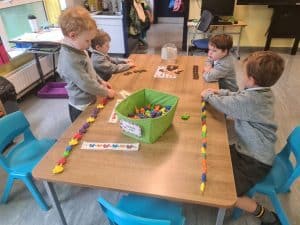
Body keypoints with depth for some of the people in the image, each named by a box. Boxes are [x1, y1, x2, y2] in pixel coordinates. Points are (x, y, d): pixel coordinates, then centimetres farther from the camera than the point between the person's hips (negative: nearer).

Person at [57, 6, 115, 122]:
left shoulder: (78, 49, 0)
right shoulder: (70, 60, -31)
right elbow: (87, 84, -28)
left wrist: (101, 82, 7)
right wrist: (106, 92, -16)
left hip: (89, 102, 9)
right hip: (82, 108, -9)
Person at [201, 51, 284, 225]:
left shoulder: (251, 100, -29)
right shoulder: (262, 92, 0)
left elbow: (224, 104, -16)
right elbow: (236, 97, 14)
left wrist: (208, 95, 3)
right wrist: (217, 92, 2)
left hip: (255, 160, -10)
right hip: (253, 150, 10)